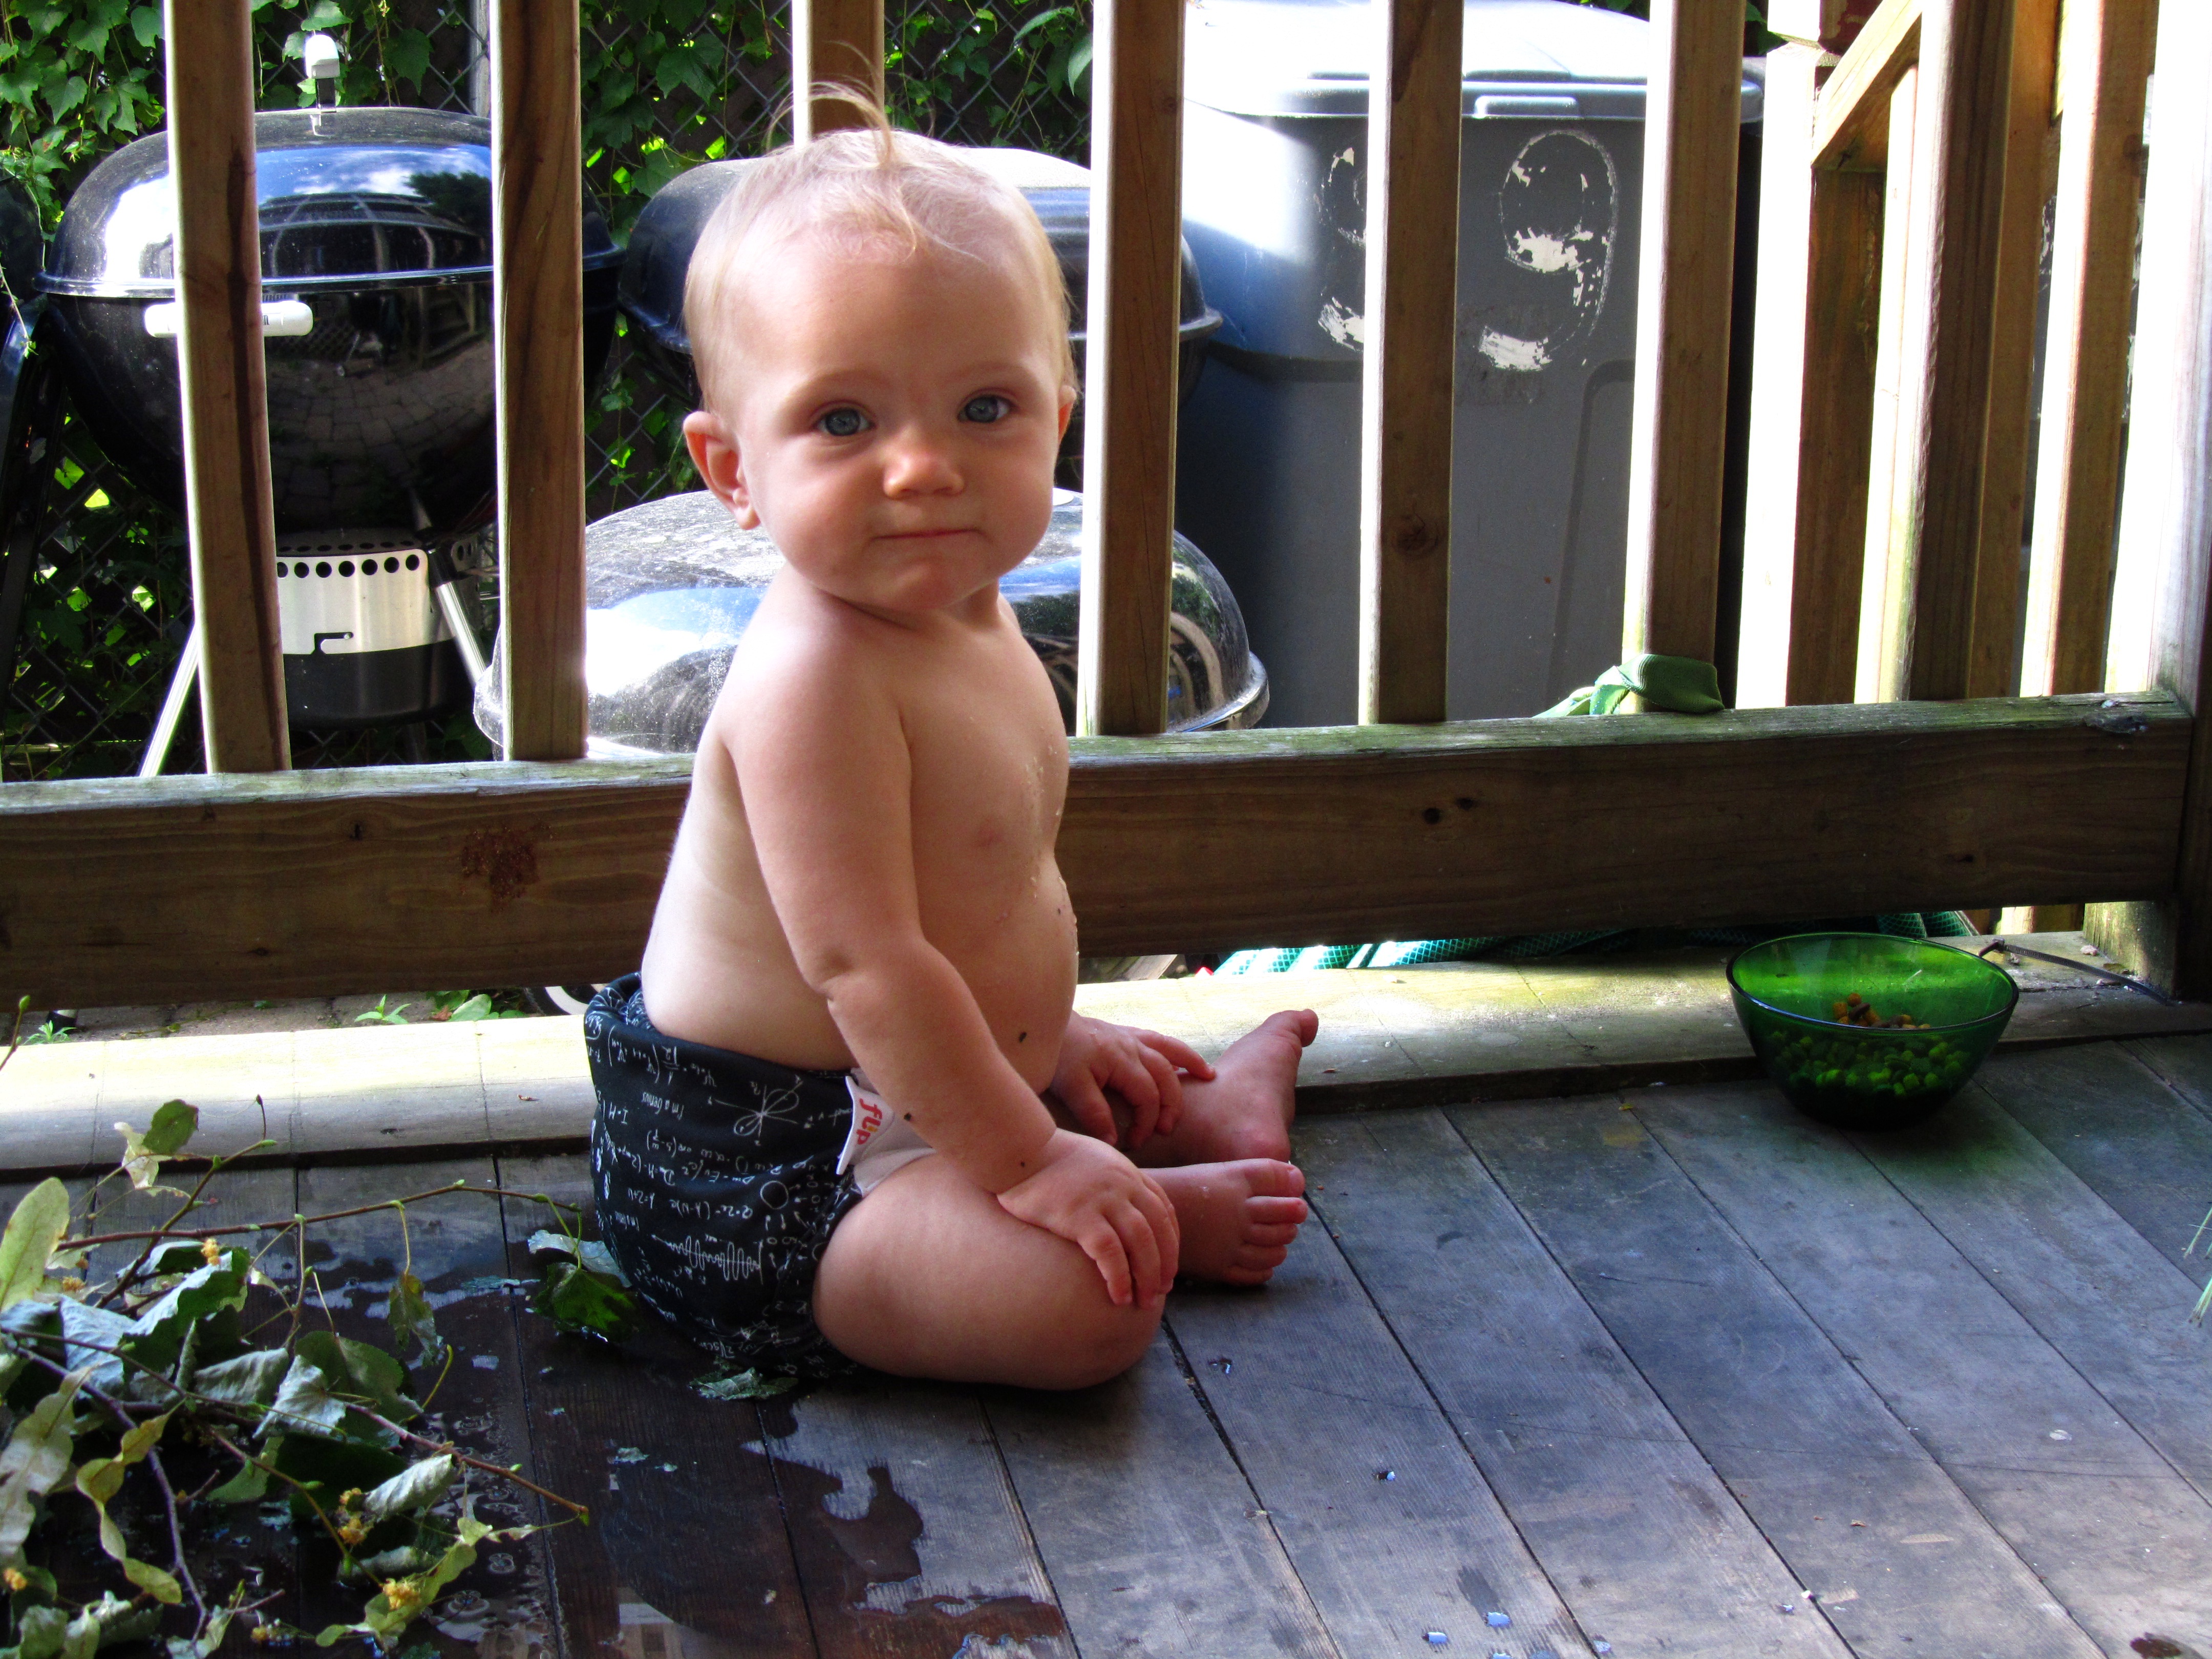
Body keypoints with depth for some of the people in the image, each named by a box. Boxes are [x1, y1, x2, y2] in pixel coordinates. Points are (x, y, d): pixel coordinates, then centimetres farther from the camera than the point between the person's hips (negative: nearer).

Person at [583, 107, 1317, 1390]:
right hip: (756, 1174, -11)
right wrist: (1024, 1163, -26)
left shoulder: (970, 619, 4)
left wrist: (1047, 1035, 22)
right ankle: (1174, 1207, 2)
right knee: (1082, 1303, -23)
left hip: (896, 1089, 11)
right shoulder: (813, 675, -30)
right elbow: (864, 963, -30)